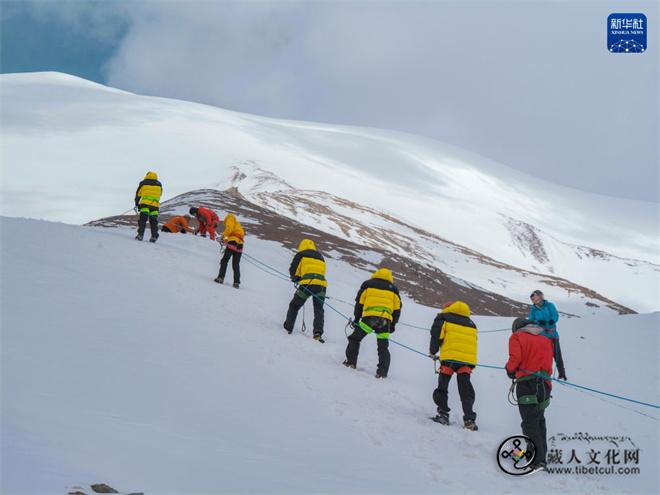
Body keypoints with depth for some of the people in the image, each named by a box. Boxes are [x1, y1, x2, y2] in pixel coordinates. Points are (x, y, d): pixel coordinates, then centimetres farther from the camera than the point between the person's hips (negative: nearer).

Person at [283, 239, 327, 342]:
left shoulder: (301, 254, 12)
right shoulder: (320, 256, 28)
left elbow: (293, 270, 8)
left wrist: (295, 278, 30)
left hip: (308, 284, -3)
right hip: (321, 284, 3)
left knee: (294, 306, 13)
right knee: (319, 309, 4)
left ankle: (288, 328, 15)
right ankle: (318, 332, -16)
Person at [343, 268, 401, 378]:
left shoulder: (368, 284, 16)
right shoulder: (393, 289, 20)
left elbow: (359, 302, 12)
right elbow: (397, 309, 18)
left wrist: (356, 318, 18)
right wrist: (393, 325, 22)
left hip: (369, 318, -2)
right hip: (385, 321, 2)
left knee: (354, 339, 14)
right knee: (383, 347, 8)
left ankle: (351, 362, 7)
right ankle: (382, 372, -1)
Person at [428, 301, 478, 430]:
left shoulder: (443, 318, 11)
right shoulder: (471, 324, 26)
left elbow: (436, 335, 3)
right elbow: (473, 343, 20)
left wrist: (433, 352, 17)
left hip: (449, 358, -3)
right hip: (468, 360, 4)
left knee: (442, 387, 10)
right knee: (466, 391, 5)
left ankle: (443, 414, 2)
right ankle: (469, 419, -7)